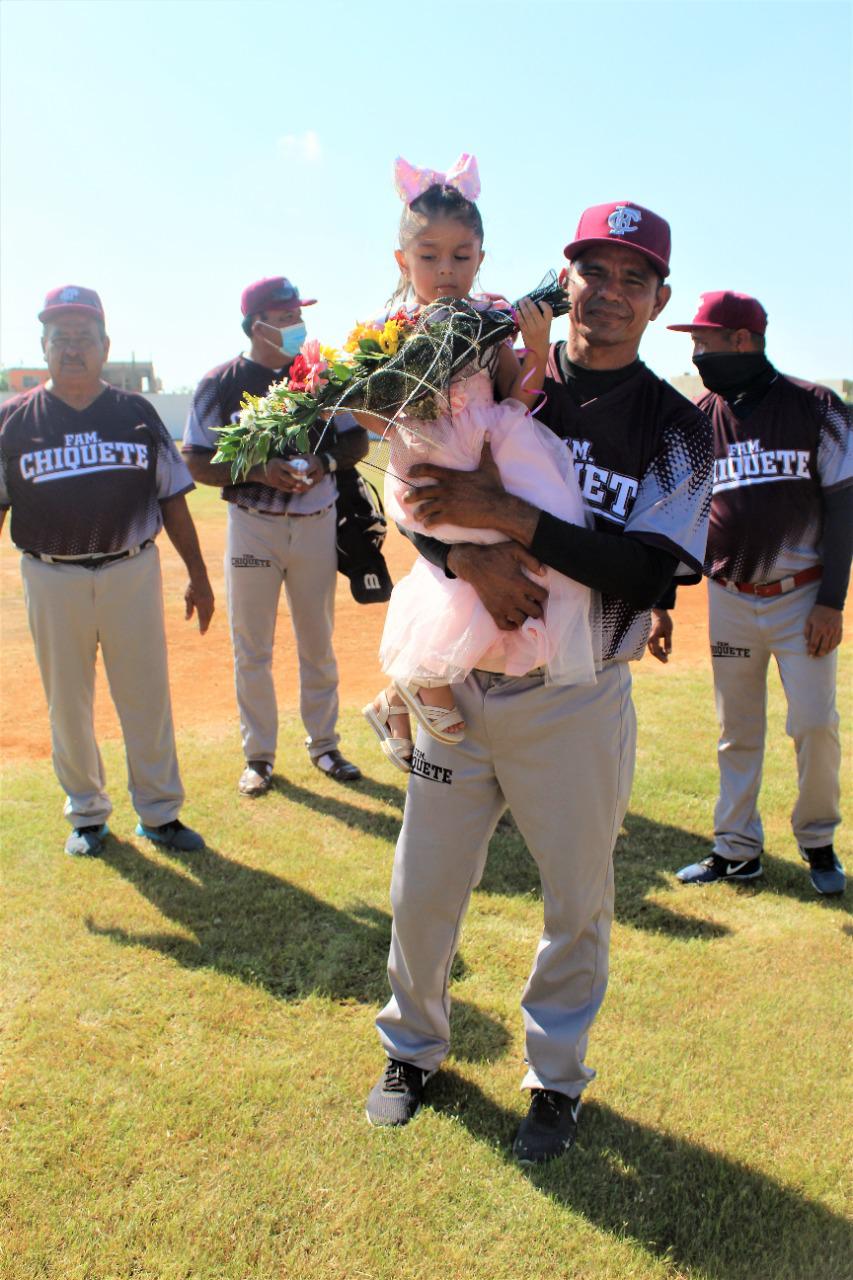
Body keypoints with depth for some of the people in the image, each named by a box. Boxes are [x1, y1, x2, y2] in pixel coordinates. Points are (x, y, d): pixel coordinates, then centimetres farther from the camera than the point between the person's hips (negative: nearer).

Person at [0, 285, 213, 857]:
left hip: (132, 572, 0)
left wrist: (198, 575, 6)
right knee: (68, 704, 10)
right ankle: (87, 814, 28)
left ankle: (159, 814, 20)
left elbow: (173, 500, 8)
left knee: (147, 698, 5)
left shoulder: (137, 413, 5)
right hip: (52, 580, 0)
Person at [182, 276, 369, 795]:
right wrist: (259, 471, -22)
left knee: (319, 644, 12)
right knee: (252, 650, 6)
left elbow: (358, 440, 6)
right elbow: (198, 462, -7)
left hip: (317, 523, 2)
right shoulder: (221, 383, -4)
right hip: (253, 527, -2)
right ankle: (259, 756, 21)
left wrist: (325, 461, -15)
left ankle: (324, 744, 28)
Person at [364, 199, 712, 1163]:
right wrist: (470, 558, -23)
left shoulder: (676, 429, -2)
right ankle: (413, 1048, 38)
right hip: (460, 681, 2)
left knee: (577, 905, 12)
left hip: (576, 704, -1)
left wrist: (504, 514, -25)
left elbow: (649, 569, -16)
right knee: (422, 889, 12)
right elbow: (416, 495, -1)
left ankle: (555, 1078, 36)